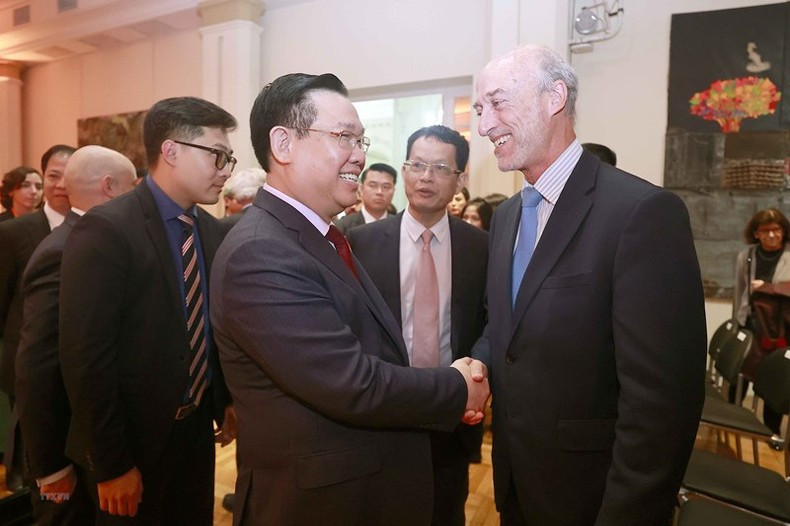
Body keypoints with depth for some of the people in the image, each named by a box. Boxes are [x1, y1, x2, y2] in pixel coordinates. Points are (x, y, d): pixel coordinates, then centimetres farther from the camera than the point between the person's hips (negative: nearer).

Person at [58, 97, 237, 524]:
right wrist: (113, 464, -16)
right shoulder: (106, 229, -19)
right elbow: (85, 357, -20)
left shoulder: (211, 230, 2)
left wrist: (226, 400, 7)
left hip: (198, 430, 6)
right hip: (134, 441, -6)